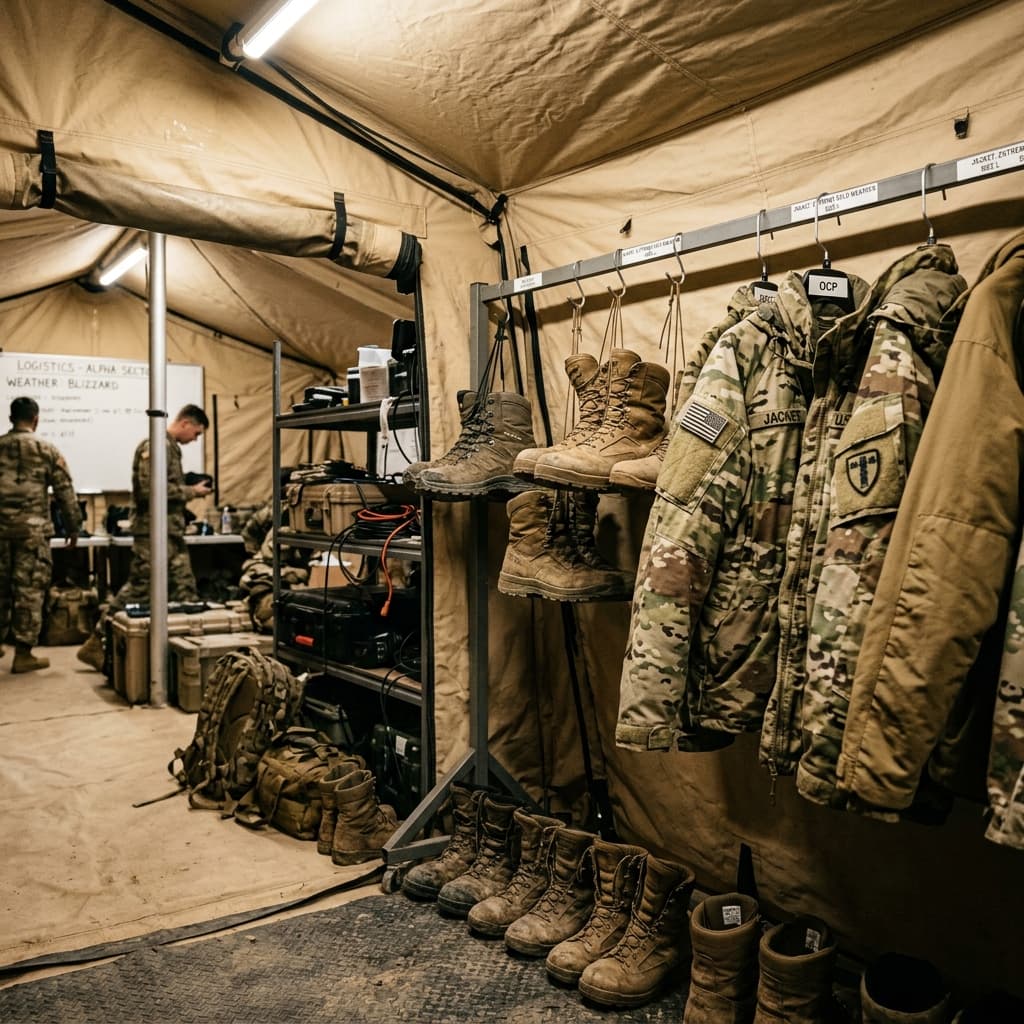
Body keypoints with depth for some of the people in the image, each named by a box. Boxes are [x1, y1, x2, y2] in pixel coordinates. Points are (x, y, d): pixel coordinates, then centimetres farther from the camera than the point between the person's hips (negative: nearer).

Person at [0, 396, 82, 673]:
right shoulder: (47, 450, -3)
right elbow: (65, 493, -2)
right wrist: (73, 528, 8)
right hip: (32, 529, -4)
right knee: (29, 590, 1)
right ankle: (23, 655, 3)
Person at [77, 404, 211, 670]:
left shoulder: (172, 447, 17)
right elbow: (150, 488, -22)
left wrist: (191, 488, 7)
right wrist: (190, 492, -14)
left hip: (172, 531, 10)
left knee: (185, 590, 9)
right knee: (137, 590, -5)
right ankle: (95, 645, 4)